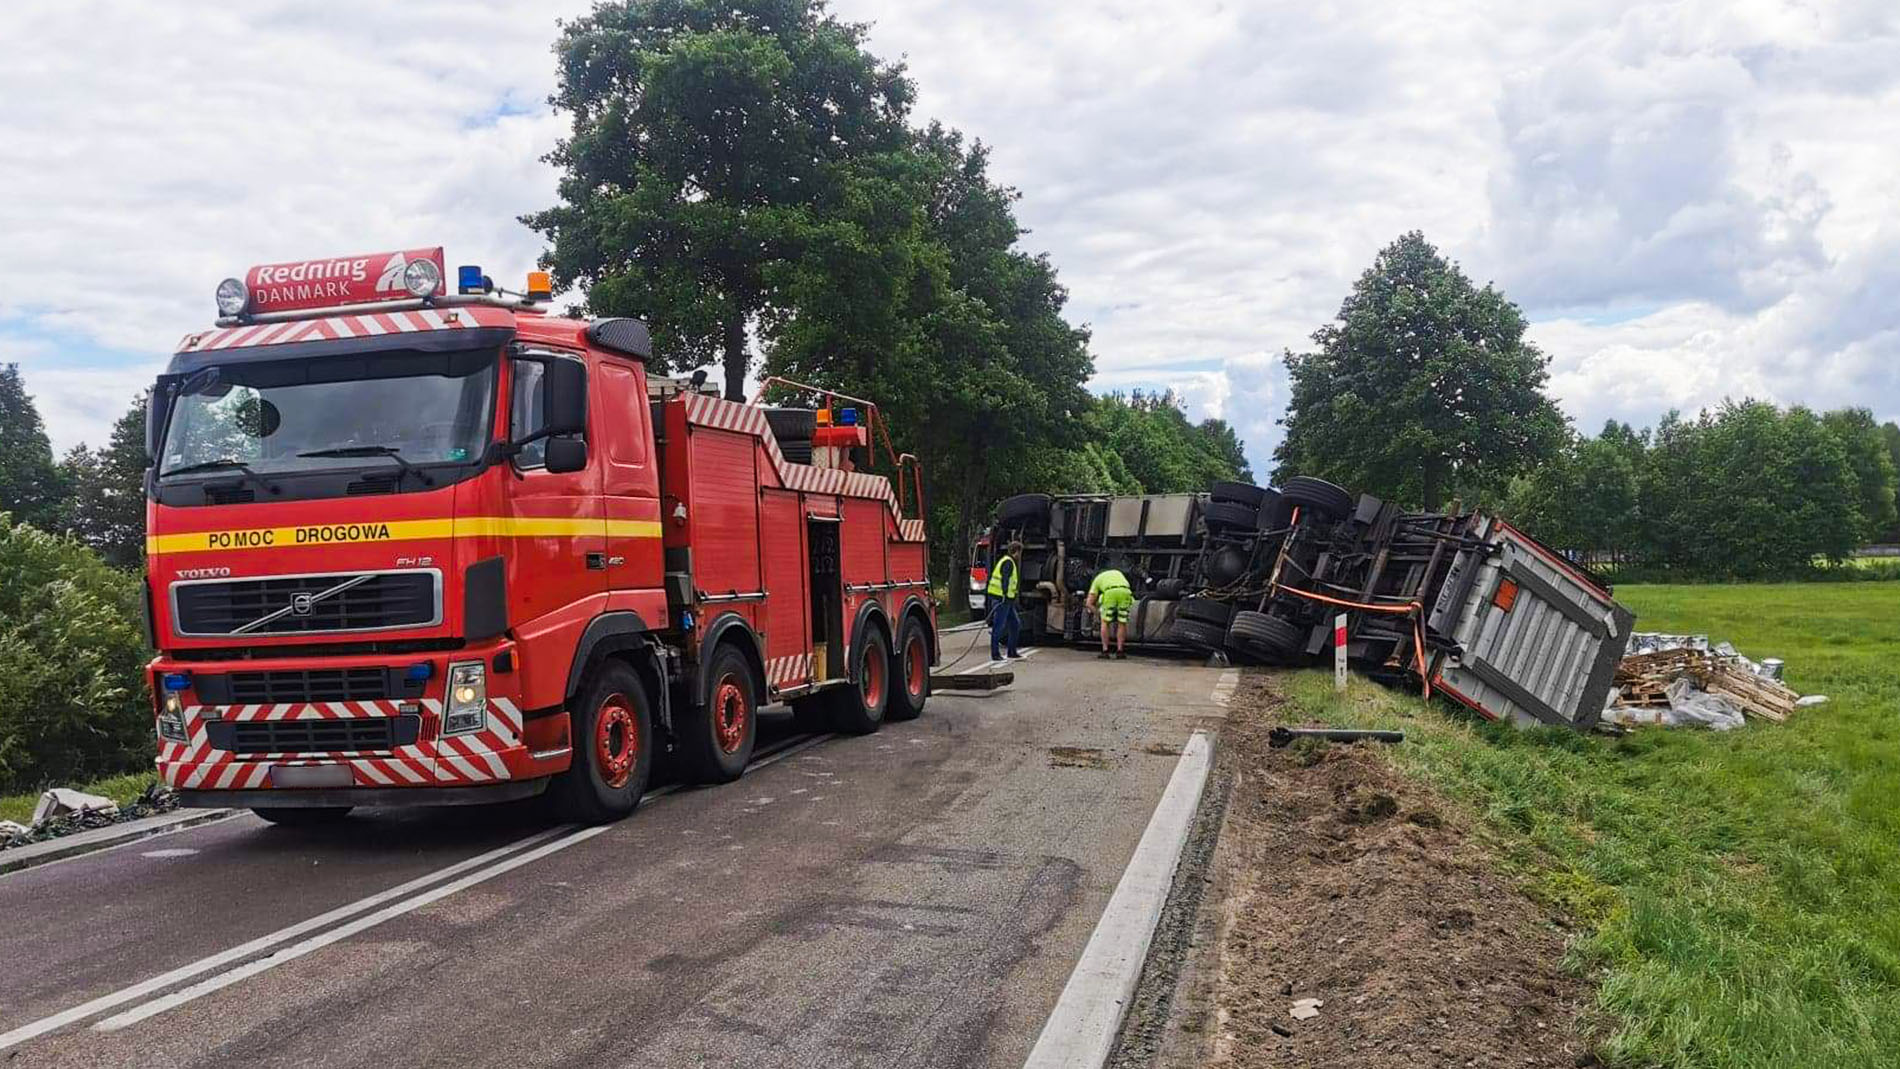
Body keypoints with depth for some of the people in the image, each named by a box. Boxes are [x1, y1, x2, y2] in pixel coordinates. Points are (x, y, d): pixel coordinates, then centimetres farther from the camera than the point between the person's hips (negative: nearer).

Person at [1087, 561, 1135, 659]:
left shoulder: (1097, 579, 33)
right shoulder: (1118, 573, 43)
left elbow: (1090, 603, 26)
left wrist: (1099, 612, 35)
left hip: (1110, 593, -2)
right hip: (1125, 592, 2)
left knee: (1105, 622, 14)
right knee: (1122, 623, 15)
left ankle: (1105, 651, 12)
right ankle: (1120, 651, 15)